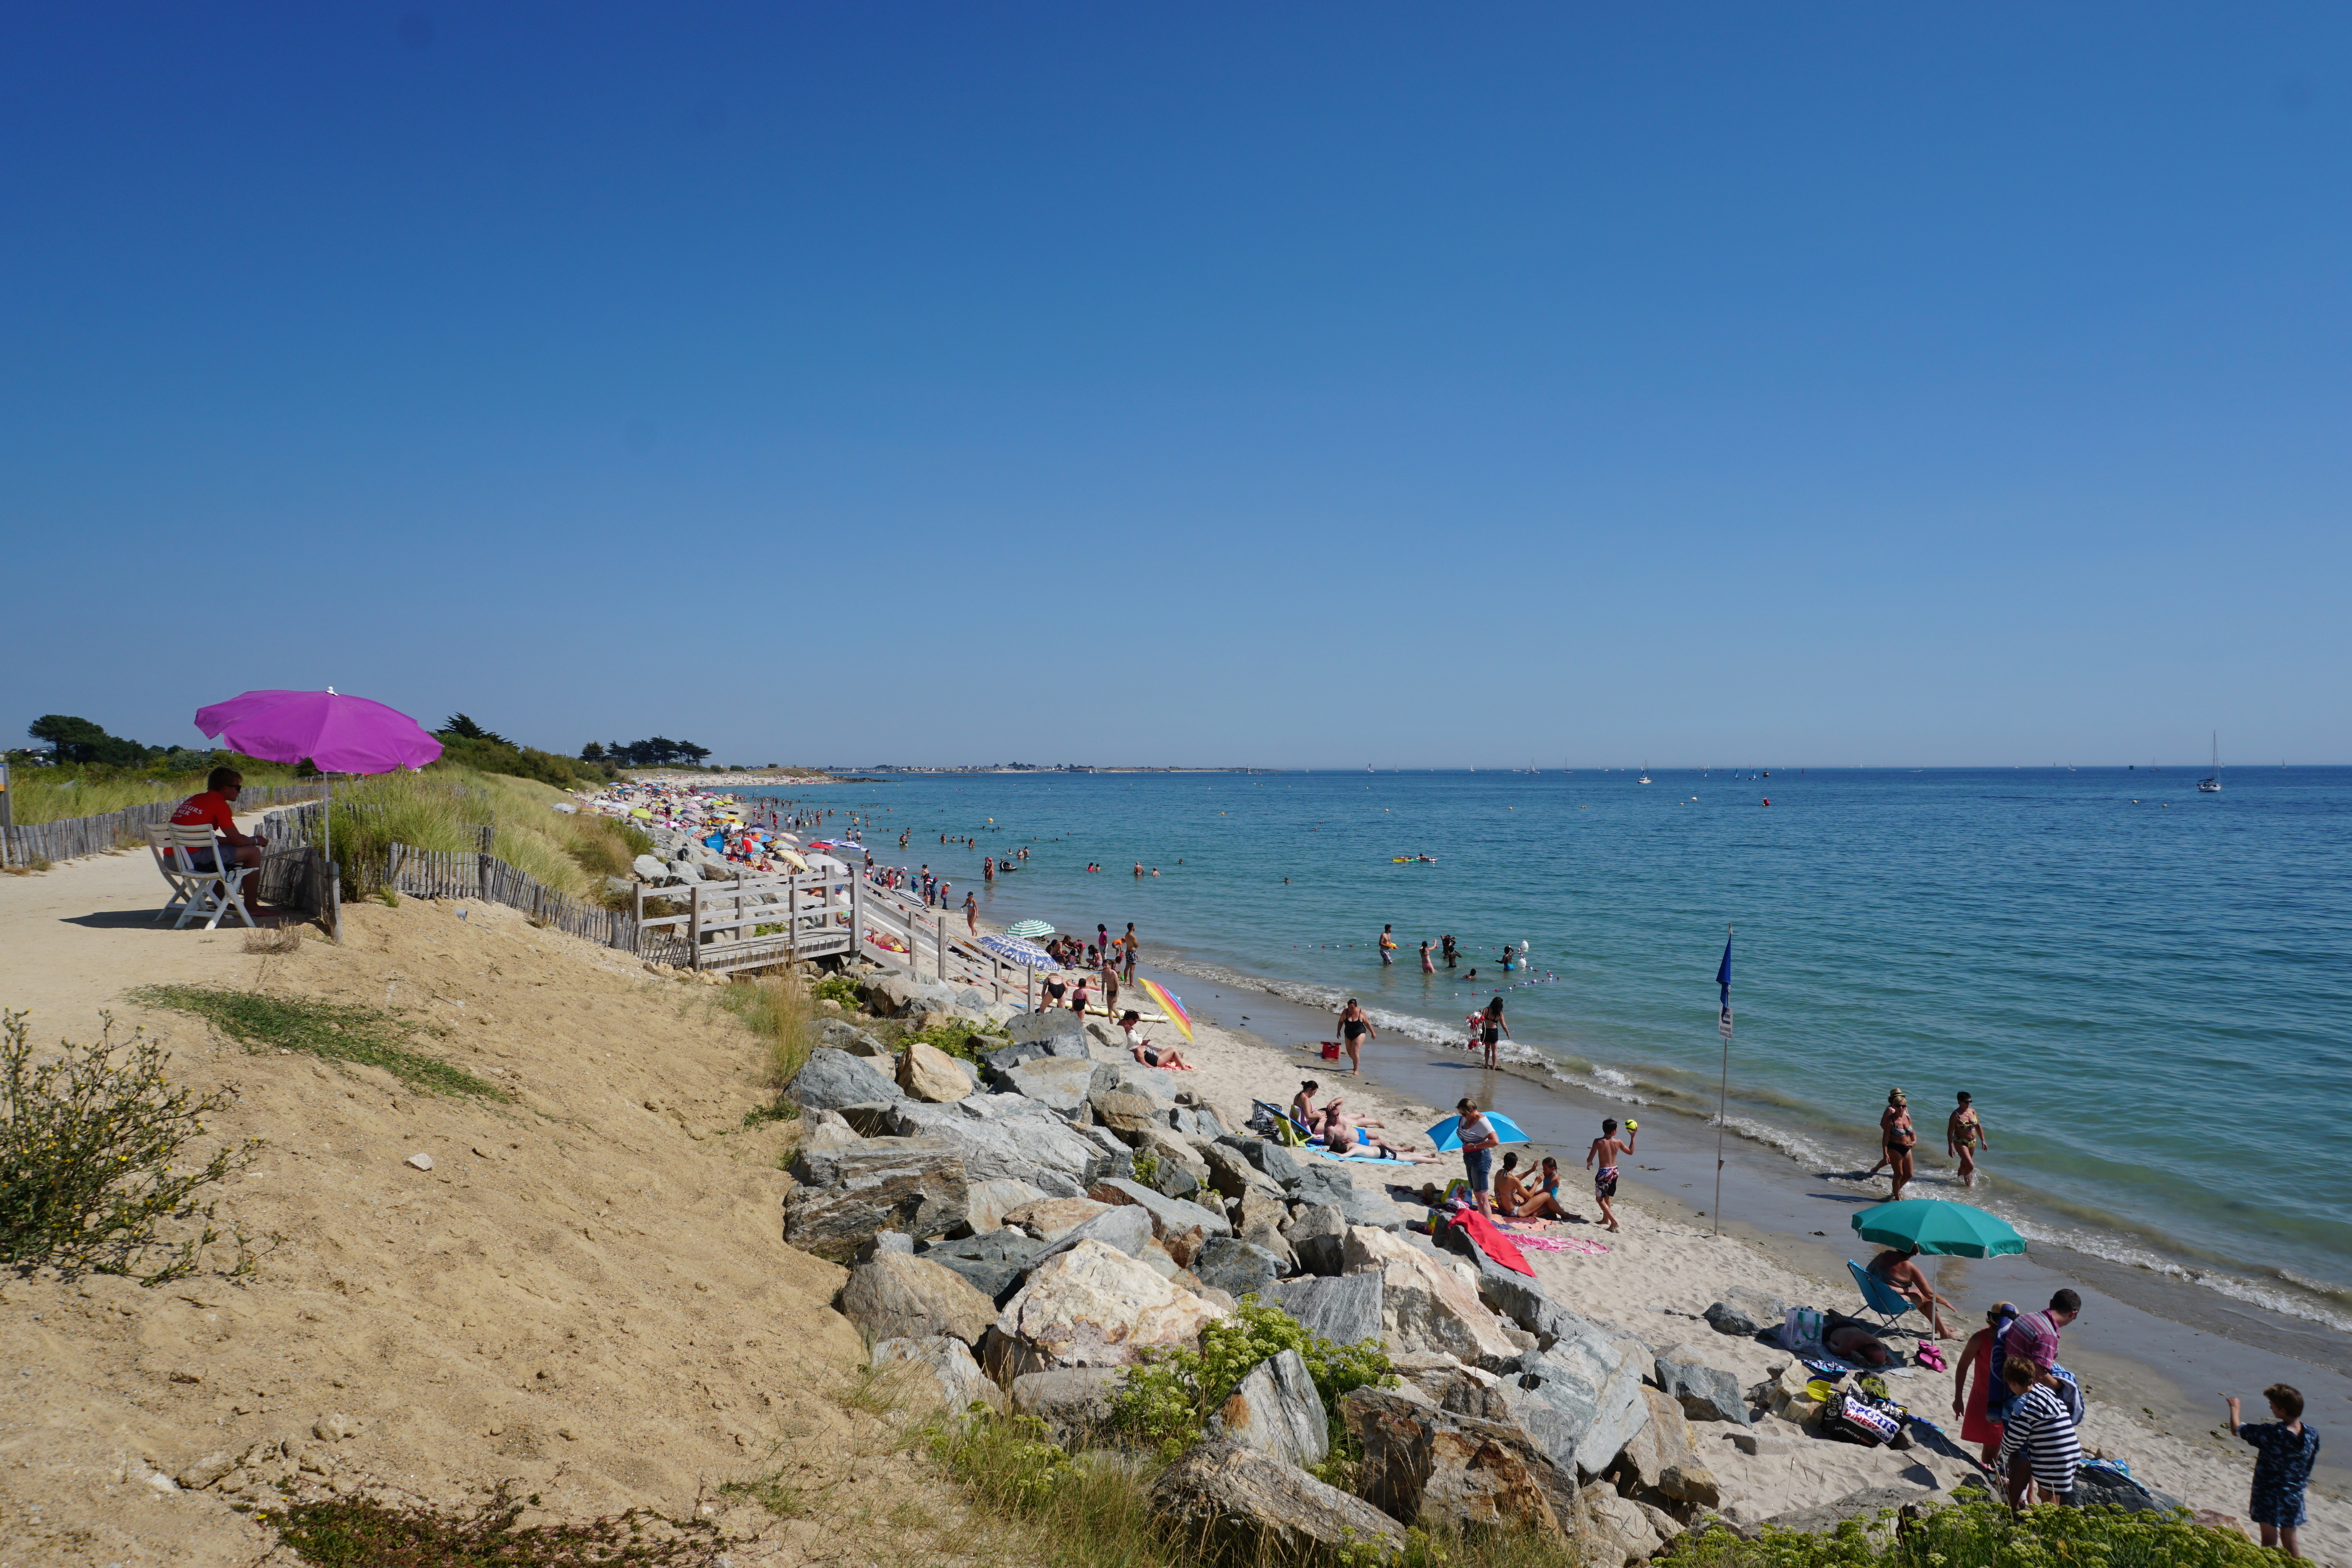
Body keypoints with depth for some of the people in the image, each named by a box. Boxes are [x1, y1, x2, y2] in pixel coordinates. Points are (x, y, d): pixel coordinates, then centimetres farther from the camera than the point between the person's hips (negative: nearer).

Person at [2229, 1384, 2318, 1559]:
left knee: (2270, 1541, 11)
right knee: (2290, 1540, 21)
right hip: (2295, 1496, 4)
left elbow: (2236, 1428, -11)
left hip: (2269, 1496, -4)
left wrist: (2234, 1408, 8)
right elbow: (2309, 1467, 3)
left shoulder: (2269, 1433, -26)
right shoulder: (2312, 1435, -10)